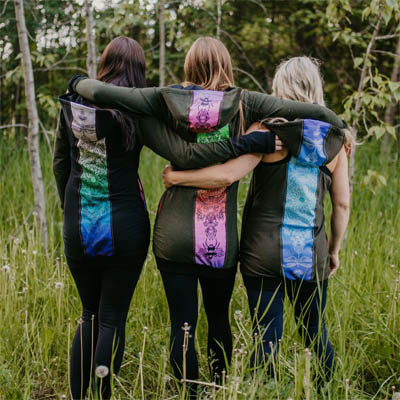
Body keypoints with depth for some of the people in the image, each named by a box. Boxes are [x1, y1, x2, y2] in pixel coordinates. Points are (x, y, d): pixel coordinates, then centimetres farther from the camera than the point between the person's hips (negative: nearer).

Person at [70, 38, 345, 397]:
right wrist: (343, 129, 14)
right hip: (222, 239, 1)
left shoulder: (169, 100, -6)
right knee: (219, 319, 21)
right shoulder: (242, 104, -5)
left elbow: (103, 93, -11)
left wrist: (79, 81, 11)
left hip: (174, 235, -1)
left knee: (182, 325, 7)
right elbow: (314, 111, -6)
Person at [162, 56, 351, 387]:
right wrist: (334, 249, 19)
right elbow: (342, 204, 7)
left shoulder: (269, 128, -9)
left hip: (264, 252, -3)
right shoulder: (335, 139, 3)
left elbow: (229, 175, -21)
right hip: (311, 256, 3)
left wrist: (176, 176, -9)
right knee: (315, 334, 19)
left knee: (267, 338, 6)